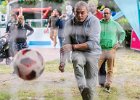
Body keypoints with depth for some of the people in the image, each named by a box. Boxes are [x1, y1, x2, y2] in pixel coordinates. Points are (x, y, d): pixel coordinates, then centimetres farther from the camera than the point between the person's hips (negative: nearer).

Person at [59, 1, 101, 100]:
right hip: (78, 52, 1)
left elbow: (93, 44, -23)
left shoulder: (94, 21, -15)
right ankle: (82, 88, -47)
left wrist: (73, 46, -26)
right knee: (77, 60, -36)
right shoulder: (69, 24, -5)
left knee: (91, 84, -1)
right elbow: (66, 44, -4)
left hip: (92, 53, -1)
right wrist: (62, 61, -12)